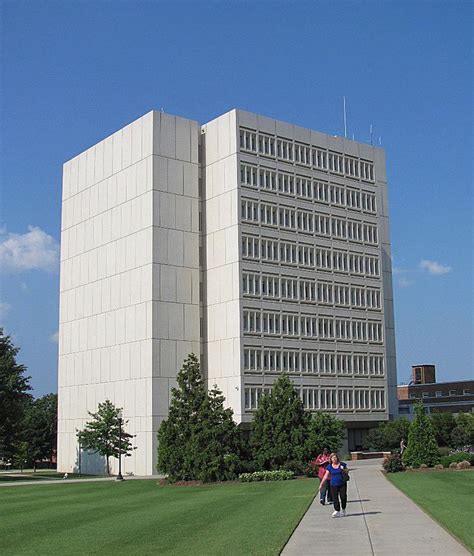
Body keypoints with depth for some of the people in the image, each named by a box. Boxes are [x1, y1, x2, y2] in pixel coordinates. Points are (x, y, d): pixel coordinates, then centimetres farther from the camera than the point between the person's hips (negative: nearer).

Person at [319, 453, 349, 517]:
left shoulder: (342, 464, 0)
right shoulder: (329, 467, 1)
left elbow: (347, 472, 11)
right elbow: (326, 476, 2)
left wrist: (344, 470, -12)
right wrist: (321, 484, -2)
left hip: (342, 484, 0)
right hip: (333, 485, 0)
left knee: (343, 497, 1)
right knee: (335, 498, -7)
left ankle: (343, 510, 21)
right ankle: (337, 511, -6)